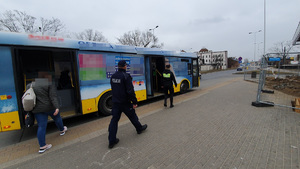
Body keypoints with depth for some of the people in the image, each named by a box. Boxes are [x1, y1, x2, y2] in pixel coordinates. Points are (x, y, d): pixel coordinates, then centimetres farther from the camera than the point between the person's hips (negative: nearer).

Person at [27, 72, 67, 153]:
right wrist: (57, 108, -24)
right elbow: (53, 97, -19)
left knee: (41, 126, 6)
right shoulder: (50, 85, -9)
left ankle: (42, 147, 9)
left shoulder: (30, 86, 9)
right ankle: (62, 130, 43)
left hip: (37, 110, 5)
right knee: (57, 118, 21)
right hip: (49, 107, -4)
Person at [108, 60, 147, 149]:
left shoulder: (113, 76, 6)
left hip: (115, 102, 6)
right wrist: (134, 102, -15)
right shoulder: (126, 76, -17)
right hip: (124, 102, -6)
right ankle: (139, 128, 39)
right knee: (132, 116, 15)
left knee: (114, 120, 10)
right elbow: (130, 91, -21)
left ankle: (111, 141, 16)